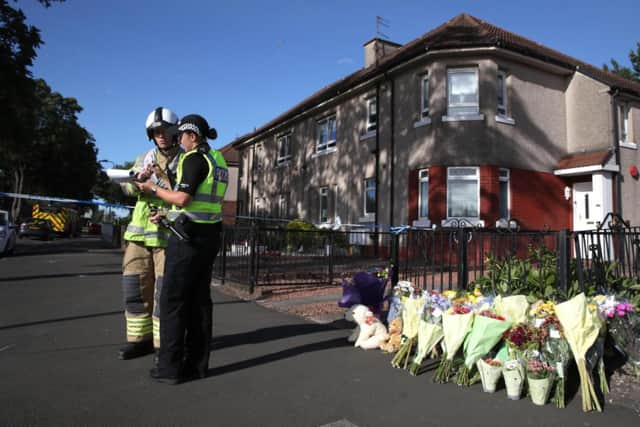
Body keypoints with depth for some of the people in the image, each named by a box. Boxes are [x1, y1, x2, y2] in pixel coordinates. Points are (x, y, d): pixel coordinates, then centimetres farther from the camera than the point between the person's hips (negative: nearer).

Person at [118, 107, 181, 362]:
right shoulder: (145, 159, 14)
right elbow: (127, 188, 4)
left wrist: (162, 178, -21)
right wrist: (139, 177, -18)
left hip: (169, 233, -5)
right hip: (139, 231, 5)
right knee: (135, 287, 8)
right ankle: (140, 339, 22)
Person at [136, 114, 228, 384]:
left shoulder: (194, 159, -12)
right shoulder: (218, 160, 16)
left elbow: (182, 199, -18)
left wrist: (154, 189, -3)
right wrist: (167, 214, 20)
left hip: (189, 235, -9)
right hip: (210, 234, 9)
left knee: (173, 299, 0)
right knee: (200, 299, 9)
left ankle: (170, 367, 5)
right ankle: (197, 364, 15)